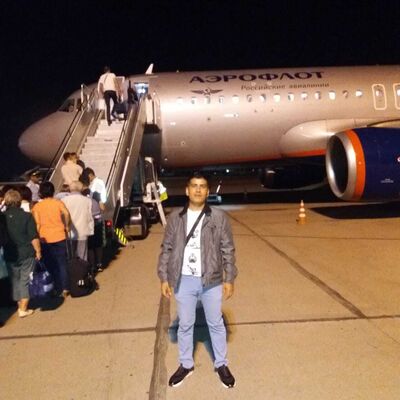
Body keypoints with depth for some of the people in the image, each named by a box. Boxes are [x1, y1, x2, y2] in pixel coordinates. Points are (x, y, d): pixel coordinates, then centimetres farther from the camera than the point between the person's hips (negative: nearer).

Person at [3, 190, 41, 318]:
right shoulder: (26, 216, -12)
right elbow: (34, 237, -13)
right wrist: (38, 250, -2)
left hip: (9, 254, 3)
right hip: (26, 254, -3)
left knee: (15, 279, 18)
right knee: (25, 280, 7)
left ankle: (20, 304, 29)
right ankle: (23, 309, 8)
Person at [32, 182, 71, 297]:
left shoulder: (37, 206, 0)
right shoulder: (58, 202, 0)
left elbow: (37, 224, -8)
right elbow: (66, 213, -17)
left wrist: (38, 237, -2)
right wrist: (66, 226, -4)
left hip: (45, 239, 0)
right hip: (59, 237, 0)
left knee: (51, 265, 12)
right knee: (62, 264, 10)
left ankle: (58, 289, 16)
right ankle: (65, 288, 2)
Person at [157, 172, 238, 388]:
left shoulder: (219, 217, -6)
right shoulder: (175, 217, -1)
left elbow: (228, 249, -2)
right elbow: (167, 249, 4)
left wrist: (229, 278, -3)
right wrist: (164, 278, 1)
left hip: (211, 281, -1)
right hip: (184, 281, 1)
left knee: (216, 324, 14)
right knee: (185, 325, 16)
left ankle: (221, 365, 34)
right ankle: (186, 364, 36)